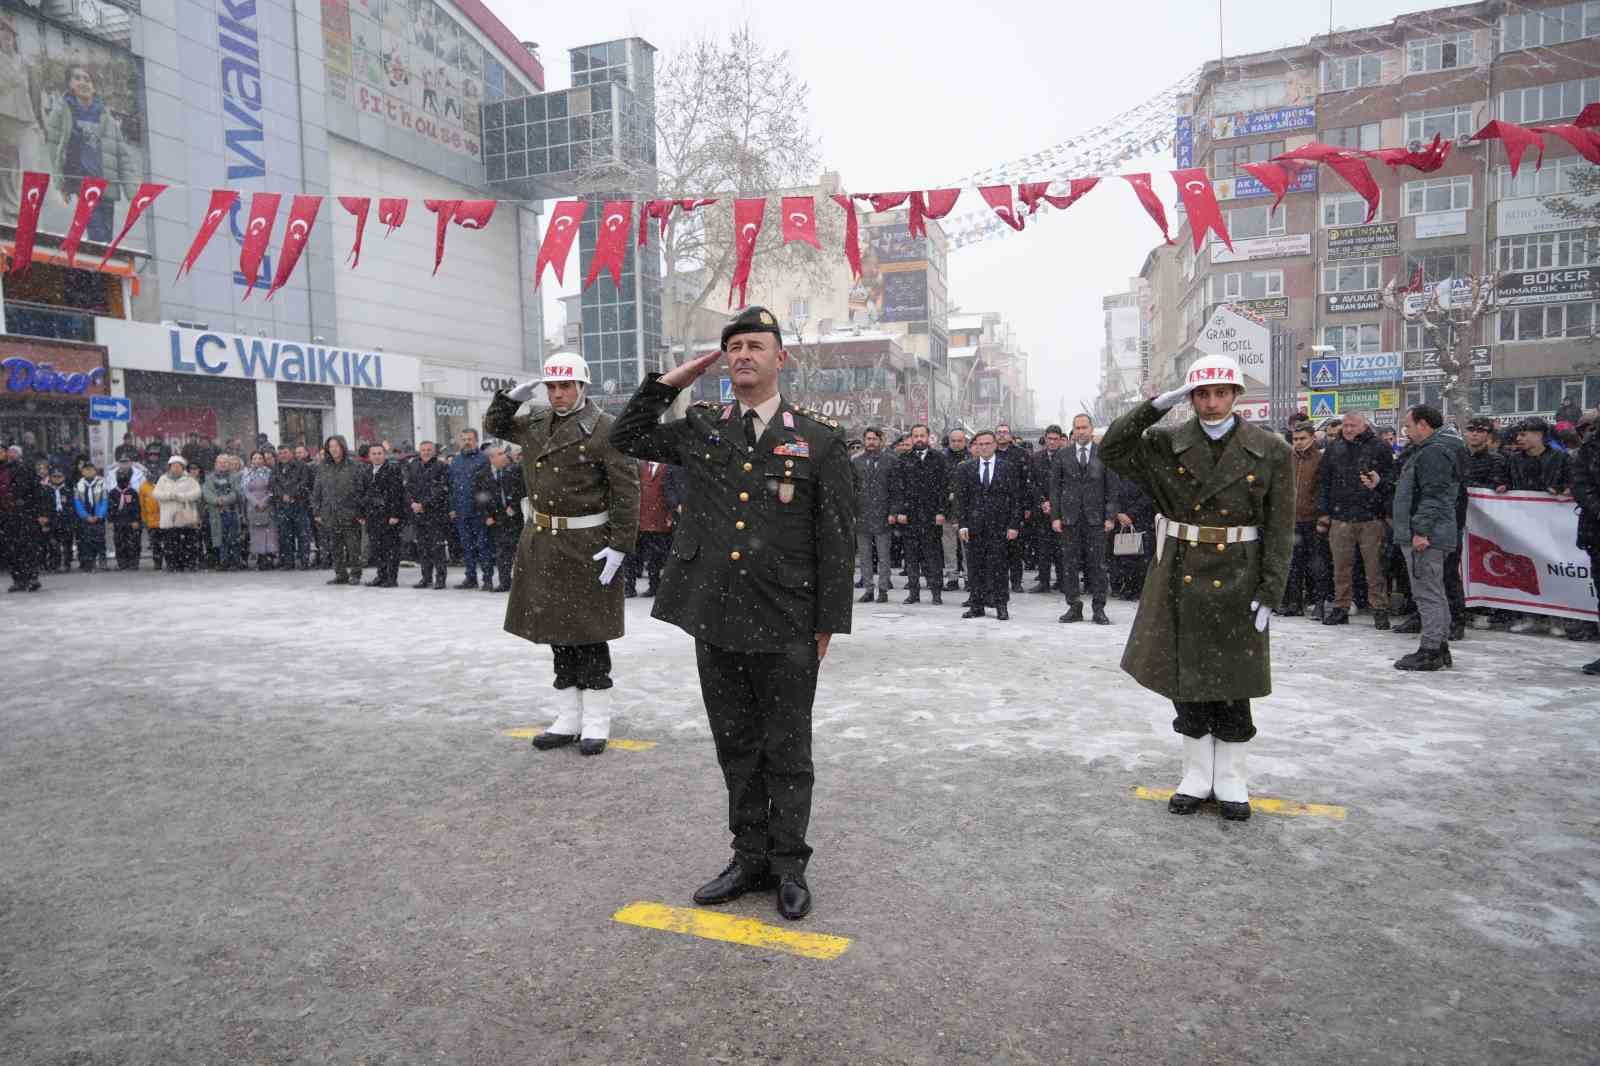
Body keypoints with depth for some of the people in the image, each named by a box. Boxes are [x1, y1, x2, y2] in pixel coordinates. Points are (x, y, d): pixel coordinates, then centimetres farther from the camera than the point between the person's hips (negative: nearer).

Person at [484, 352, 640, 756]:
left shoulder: (604, 428, -11)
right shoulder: (535, 424, 10)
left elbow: (627, 490, -15)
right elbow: (494, 425, 25)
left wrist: (620, 546, -19)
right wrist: (512, 397, 6)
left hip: (586, 547, -7)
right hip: (543, 545, 7)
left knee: (589, 635, 1)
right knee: (557, 633, 12)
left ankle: (596, 723, 13)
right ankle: (568, 720, 23)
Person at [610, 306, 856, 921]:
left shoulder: (819, 440, -2)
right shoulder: (700, 430, 8)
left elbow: (837, 541, -2)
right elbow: (628, 438, 19)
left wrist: (827, 624, -5)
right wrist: (672, 381, 8)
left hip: (785, 628, -3)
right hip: (714, 621, 4)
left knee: (786, 751, 8)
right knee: (736, 748, 14)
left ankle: (789, 865, 23)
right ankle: (750, 858, 29)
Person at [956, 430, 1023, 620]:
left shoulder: (1009, 467, 4)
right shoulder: (965, 468, 8)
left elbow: (1016, 499, 2)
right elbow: (960, 499, 6)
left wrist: (1014, 525, -5)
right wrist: (963, 525, -2)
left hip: (999, 526, -2)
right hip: (974, 526, 2)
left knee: (999, 567, -2)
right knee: (975, 567, 4)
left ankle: (1001, 606, 8)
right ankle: (977, 606, 13)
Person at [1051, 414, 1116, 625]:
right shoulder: (1062, 456, 7)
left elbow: (1111, 488, 4)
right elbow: (1055, 488, 7)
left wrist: (1110, 516, -3)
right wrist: (1055, 516, -1)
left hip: (1095, 518, -1)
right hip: (1069, 517, 1)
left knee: (1097, 564, 0)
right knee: (1070, 563, 2)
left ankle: (1099, 609, 7)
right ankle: (1074, 607, 11)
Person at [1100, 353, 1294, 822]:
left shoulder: (1270, 451, -3)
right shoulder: (1167, 445, 1)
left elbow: (1279, 531, -3)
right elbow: (1112, 449, -9)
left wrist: (1269, 593, -8)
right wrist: (1156, 405, -16)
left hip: (1237, 584, -1)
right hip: (1181, 580, 2)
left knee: (1232, 685, 8)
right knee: (1185, 679, 9)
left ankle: (1230, 779, 24)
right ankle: (1196, 776, 24)